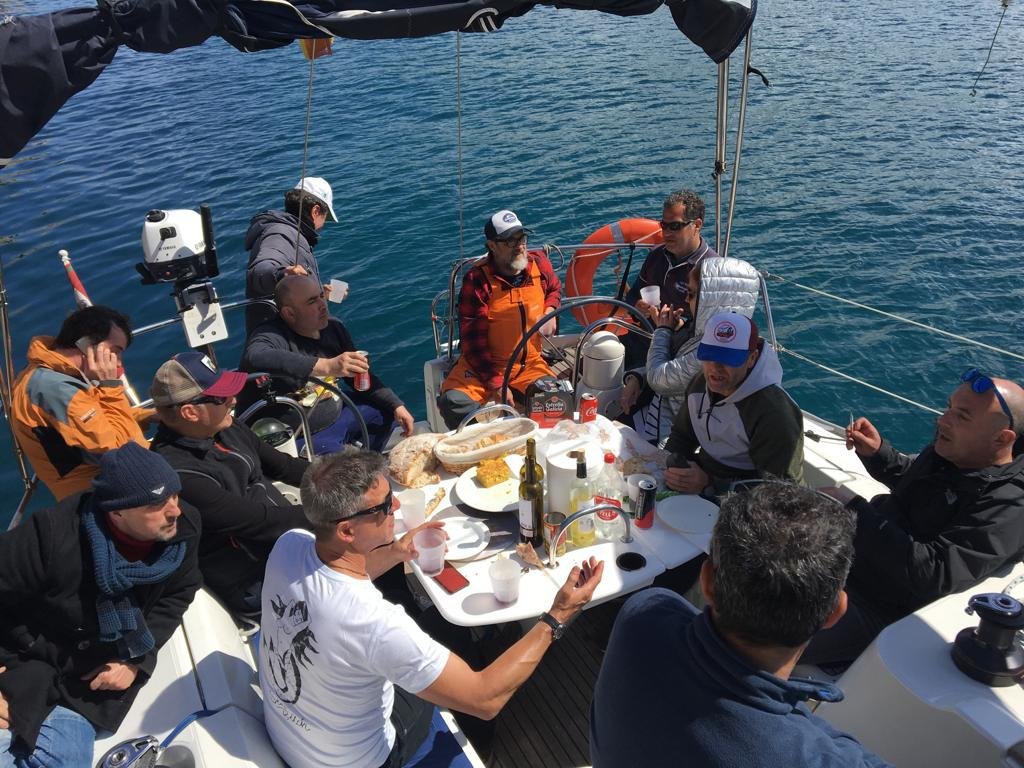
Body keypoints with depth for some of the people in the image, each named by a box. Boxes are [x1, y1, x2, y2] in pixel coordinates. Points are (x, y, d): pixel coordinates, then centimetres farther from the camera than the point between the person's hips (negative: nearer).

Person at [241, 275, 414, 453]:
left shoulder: (334, 328, 1)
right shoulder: (271, 336, -23)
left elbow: (360, 377, 11)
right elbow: (256, 359, -48)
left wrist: (397, 405, 0)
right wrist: (327, 366, -53)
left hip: (336, 416, 8)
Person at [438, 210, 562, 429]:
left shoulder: (539, 263, 0)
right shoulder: (477, 280, -15)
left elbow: (554, 288, 25)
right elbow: (473, 340, -14)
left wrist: (550, 311, 2)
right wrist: (495, 385, -20)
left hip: (531, 364, 4)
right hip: (482, 364, -4)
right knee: (453, 402, -31)